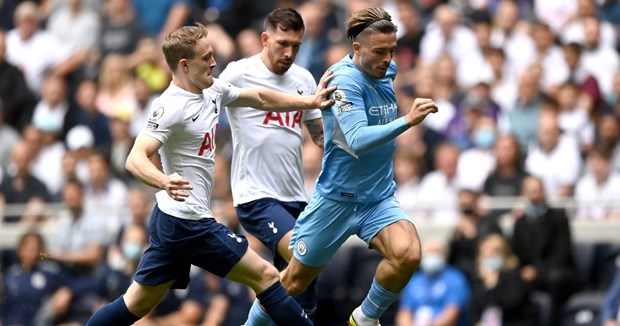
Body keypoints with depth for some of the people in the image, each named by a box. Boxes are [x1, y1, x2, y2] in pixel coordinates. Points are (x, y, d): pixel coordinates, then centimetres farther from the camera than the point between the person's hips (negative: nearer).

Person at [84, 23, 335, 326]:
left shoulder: (212, 89, 7)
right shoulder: (171, 107, -19)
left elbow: (259, 98, 23)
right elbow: (136, 159, -29)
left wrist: (309, 102, 17)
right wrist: (164, 182, -48)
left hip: (169, 220, 9)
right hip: (188, 221, -9)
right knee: (265, 276, -4)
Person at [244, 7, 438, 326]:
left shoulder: (387, 71, 1)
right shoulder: (345, 79, -21)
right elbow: (357, 141, -34)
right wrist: (407, 121, -41)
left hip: (379, 199, 5)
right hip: (336, 200, -5)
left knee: (408, 253, -24)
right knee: (295, 281, 9)